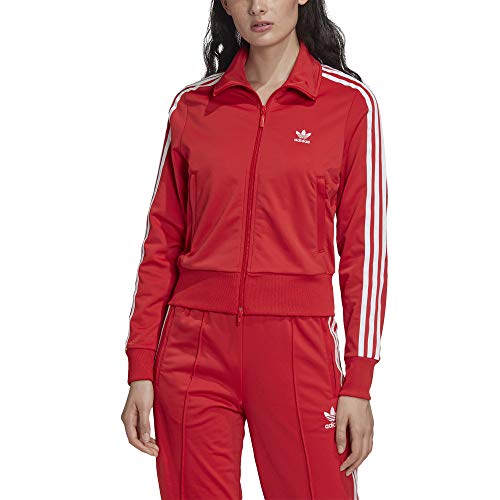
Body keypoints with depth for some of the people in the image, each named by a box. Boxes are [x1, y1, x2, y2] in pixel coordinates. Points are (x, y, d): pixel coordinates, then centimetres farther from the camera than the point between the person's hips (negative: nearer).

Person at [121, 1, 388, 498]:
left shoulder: (350, 103, 1)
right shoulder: (192, 105, 7)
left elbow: (364, 249, -1)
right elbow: (162, 242, 8)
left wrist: (358, 385, -5)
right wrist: (141, 370, 2)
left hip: (296, 343, -2)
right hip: (195, 344, 2)